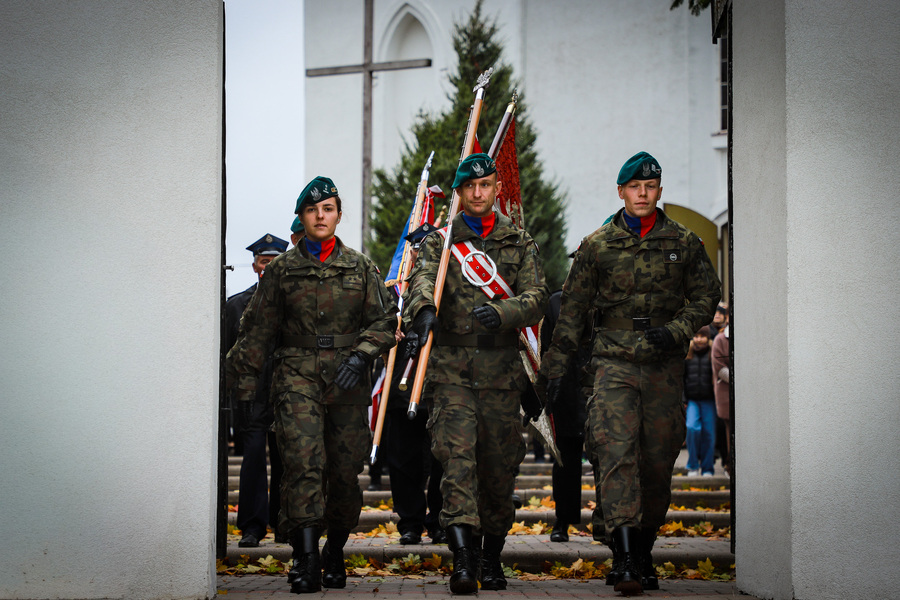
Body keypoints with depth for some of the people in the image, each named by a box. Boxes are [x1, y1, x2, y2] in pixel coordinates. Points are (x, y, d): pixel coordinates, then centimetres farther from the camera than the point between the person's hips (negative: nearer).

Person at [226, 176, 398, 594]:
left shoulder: (360, 268, 10)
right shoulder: (282, 269, 8)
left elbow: (384, 321, 8)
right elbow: (257, 327, 11)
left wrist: (360, 354, -8)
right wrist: (245, 376, 8)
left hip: (347, 379, 1)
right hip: (297, 375, -1)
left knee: (346, 467, 2)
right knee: (303, 461, -16)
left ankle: (335, 552, 22)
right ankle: (305, 560, -19)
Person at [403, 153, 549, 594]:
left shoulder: (520, 243, 11)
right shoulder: (440, 240, 7)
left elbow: (537, 298, 0)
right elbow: (423, 277, -13)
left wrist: (501, 312, -21)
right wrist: (425, 308, -36)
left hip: (501, 368, 2)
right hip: (453, 367, -2)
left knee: (500, 466, 7)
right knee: (457, 455, -16)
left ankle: (491, 557, 24)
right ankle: (462, 558, -22)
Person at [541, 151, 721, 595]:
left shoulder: (684, 244, 9)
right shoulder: (597, 246, 7)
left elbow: (705, 298, 9)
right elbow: (572, 310, 9)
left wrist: (675, 330, -8)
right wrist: (555, 367, 6)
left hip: (664, 367, 2)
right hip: (614, 363, -1)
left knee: (657, 462, 5)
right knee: (617, 454, -16)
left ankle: (643, 554, 20)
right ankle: (624, 558, -21)